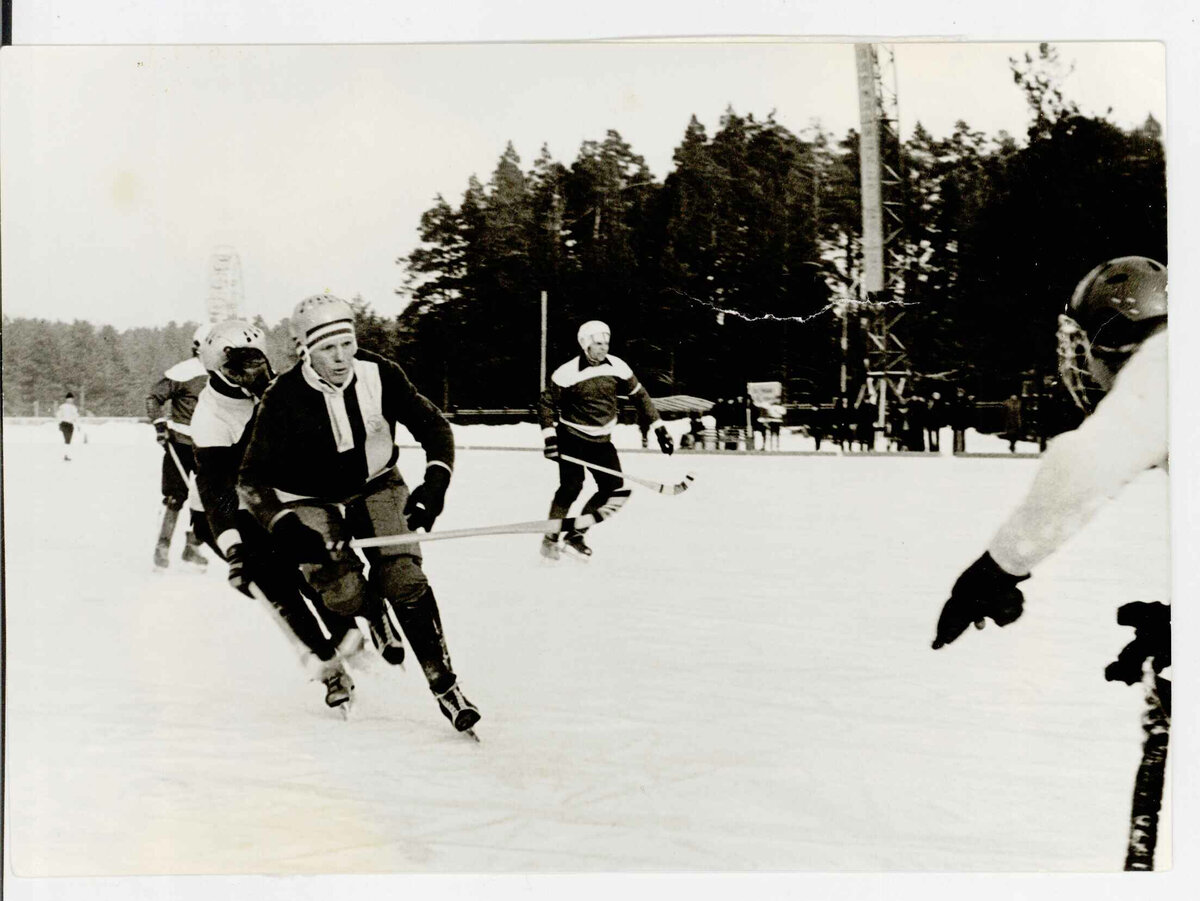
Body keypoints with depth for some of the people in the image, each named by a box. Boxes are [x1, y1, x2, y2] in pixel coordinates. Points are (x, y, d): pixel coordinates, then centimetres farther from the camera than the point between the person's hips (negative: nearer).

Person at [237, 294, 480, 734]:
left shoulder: (379, 374, -20)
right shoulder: (282, 399, -24)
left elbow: (432, 424, -7)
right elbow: (253, 479, -18)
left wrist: (435, 482, -24)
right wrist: (285, 528, -33)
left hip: (376, 487, 1)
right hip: (310, 502, -1)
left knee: (404, 580, -16)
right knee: (342, 591, -19)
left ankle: (443, 683, -4)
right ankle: (375, 614, 20)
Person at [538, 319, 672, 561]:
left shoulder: (617, 367, -4)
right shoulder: (568, 373, -16)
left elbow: (639, 396, 5)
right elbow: (546, 403, -8)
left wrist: (659, 428, 3)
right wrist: (549, 437, -18)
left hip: (601, 441, 5)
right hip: (572, 438, -5)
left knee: (615, 489, -3)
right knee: (571, 488, -17)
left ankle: (575, 535, 8)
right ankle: (551, 539, 1)